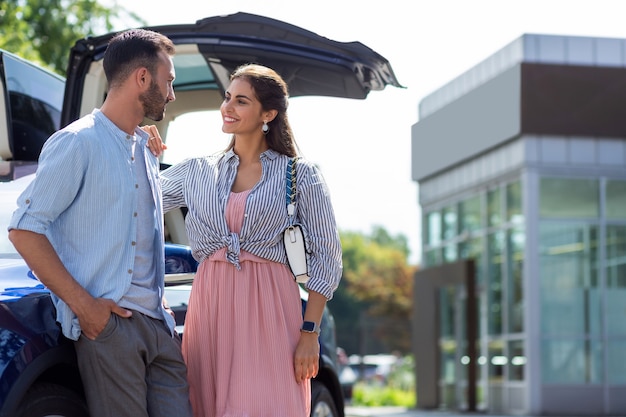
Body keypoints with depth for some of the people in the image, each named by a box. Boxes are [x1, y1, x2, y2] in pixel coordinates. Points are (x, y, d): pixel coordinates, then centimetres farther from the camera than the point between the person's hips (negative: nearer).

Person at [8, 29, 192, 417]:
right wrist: (82, 304, -16)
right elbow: (24, 229, -11)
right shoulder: (78, 142, -7)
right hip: (107, 322, -7)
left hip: (158, 322, 7)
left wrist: (158, 298, 12)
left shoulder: (146, 149, 18)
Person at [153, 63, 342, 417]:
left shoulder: (301, 175, 2)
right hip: (210, 308, 3)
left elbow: (326, 259, 0)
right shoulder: (197, 172, 13)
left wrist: (310, 333, -7)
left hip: (270, 311, -3)